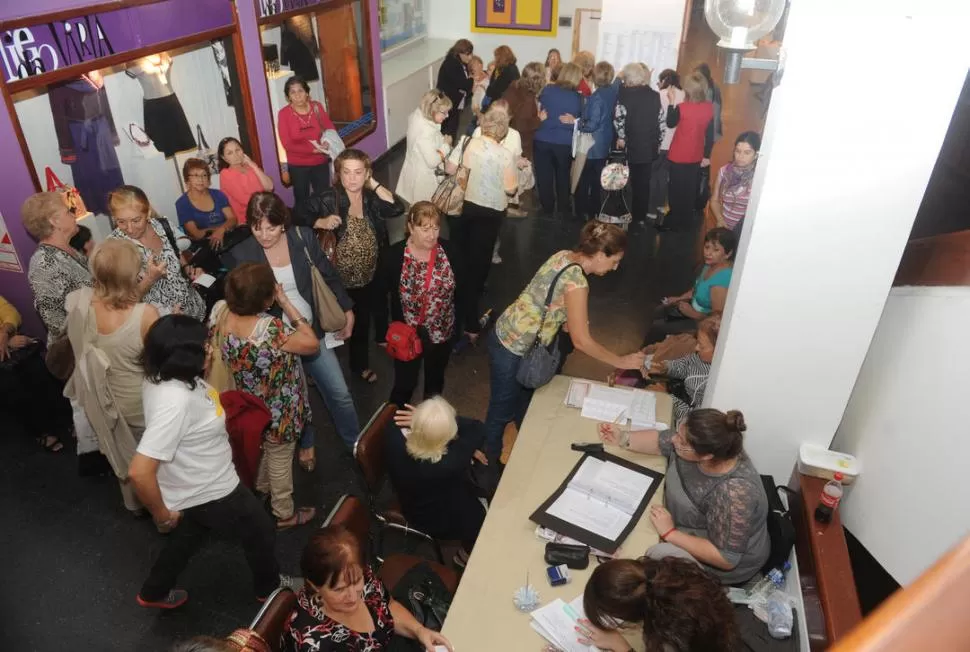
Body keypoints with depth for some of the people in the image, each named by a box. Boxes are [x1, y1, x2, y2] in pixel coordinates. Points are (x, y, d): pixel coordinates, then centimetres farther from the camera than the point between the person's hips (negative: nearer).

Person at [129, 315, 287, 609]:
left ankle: (154, 592, 55)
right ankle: (270, 586, 45)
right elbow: (140, 471, -38)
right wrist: (162, 515, -25)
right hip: (210, 492, -8)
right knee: (261, 532, 18)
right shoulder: (175, 402, -40)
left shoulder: (163, 376, -11)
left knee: (187, 537, 34)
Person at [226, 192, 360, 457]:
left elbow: (329, 275, 3)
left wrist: (348, 311, 9)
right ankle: (306, 443, 46)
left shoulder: (303, 237, -11)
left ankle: (356, 443, 35)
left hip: (311, 331, 1)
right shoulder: (241, 254, -14)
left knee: (339, 393, 10)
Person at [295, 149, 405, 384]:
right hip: (344, 279, -3)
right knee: (358, 322, 13)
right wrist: (321, 222, -28)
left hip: (374, 275, 4)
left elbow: (397, 209, -21)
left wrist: (375, 184, -19)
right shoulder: (326, 199, -15)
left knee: (380, 316, 23)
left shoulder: (372, 197, -5)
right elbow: (298, 221, -10)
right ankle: (360, 364, 37)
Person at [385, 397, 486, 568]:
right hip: (439, 523, -4)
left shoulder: (394, 435, -33)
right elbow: (478, 429, -29)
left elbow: (404, 411, -10)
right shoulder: (450, 462, -44)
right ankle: (466, 555, 42)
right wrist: (446, 421, -30)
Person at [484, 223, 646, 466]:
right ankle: (488, 467, 33)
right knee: (502, 413, 12)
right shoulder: (576, 280, -28)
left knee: (525, 405, 26)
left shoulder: (565, 255, -2)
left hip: (511, 335, 9)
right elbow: (581, 340, -24)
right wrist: (620, 362, -14)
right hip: (513, 349, -9)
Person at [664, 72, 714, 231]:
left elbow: (670, 123, -1)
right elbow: (710, 134, 0)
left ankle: (674, 221, 18)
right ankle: (686, 219, 29)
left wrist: (672, 102, 0)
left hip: (679, 156, -4)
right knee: (691, 190, 16)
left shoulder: (682, 108, -20)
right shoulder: (710, 108, -7)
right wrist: (707, 155, 9)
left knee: (676, 189, 10)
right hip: (696, 157, 4)